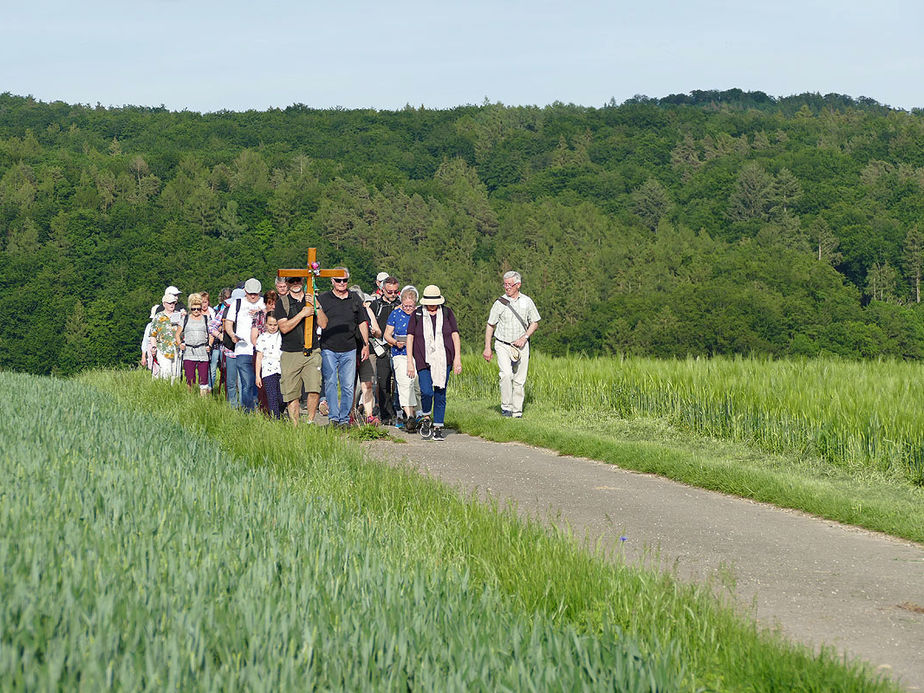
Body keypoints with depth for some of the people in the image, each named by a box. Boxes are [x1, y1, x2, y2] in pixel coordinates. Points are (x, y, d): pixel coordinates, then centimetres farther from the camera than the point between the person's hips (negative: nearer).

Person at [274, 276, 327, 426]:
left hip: (312, 353, 1)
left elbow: (323, 324, 7)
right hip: (290, 354, -1)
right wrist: (302, 314, -14)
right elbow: (284, 327, -8)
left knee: (314, 389, -13)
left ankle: (310, 421, 2)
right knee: (292, 394, 0)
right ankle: (295, 426, 9)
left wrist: (317, 307, -6)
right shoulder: (282, 303, 4)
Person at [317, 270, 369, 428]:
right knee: (330, 383, -7)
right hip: (328, 348, -2)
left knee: (348, 385, 1)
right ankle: (334, 418, -6)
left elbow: (362, 323, 17)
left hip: (349, 350, 2)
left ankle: (344, 419, 7)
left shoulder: (355, 300, 12)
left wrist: (366, 345, 14)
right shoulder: (323, 299, 4)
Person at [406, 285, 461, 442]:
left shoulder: (447, 313, 8)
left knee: (440, 394, 2)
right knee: (426, 392, -15)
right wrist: (410, 362, -3)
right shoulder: (417, 315, 5)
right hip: (424, 360, -1)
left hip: (443, 359, 1)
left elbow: (455, 335, 7)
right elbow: (410, 338, 4)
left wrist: (457, 358, -2)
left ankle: (438, 428, 11)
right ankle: (426, 418, 11)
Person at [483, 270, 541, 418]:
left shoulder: (527, 301, 3)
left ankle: (517, 411, 11)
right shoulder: (500, 303, -2)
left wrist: (524, 337, -6)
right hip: (503, 345, -2)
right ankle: (506, 406, -12)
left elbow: (535, 323, 11)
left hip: (521, 346, 2)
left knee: (520, 380, 3)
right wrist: (487, 348, -1)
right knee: (506, 374, -21)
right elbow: (490, 325, 4)